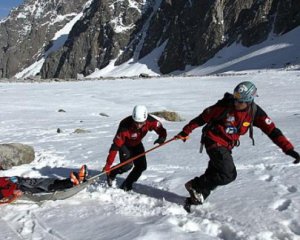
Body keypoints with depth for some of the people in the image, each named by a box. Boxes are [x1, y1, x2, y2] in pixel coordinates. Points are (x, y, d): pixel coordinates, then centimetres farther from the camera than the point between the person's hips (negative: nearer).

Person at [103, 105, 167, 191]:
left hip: (137, 144, 5)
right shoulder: (125, 126, -40)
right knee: (127, 165, -23)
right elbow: (115, 146, -38)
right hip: (124, 144, -4)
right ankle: (111, 174, 8)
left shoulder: (150, 121, -31)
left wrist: (162, 138, -46)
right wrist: (108, 165, -40)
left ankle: (126, 186, 14)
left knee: (141, 166, -5)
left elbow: (161, 130, -20)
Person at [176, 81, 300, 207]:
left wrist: (288, 149, -20)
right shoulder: (224, 105, -22)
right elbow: (202, 118, -11)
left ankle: (195, 198, 28)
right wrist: (186, 131, -5)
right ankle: (195, 186, -2)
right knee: (229, 175, -16)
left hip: (227, 146, 5)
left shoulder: (255, 112, -11)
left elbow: (272, 131, -12)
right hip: (213, 141, -5)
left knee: (214, 174, 11)